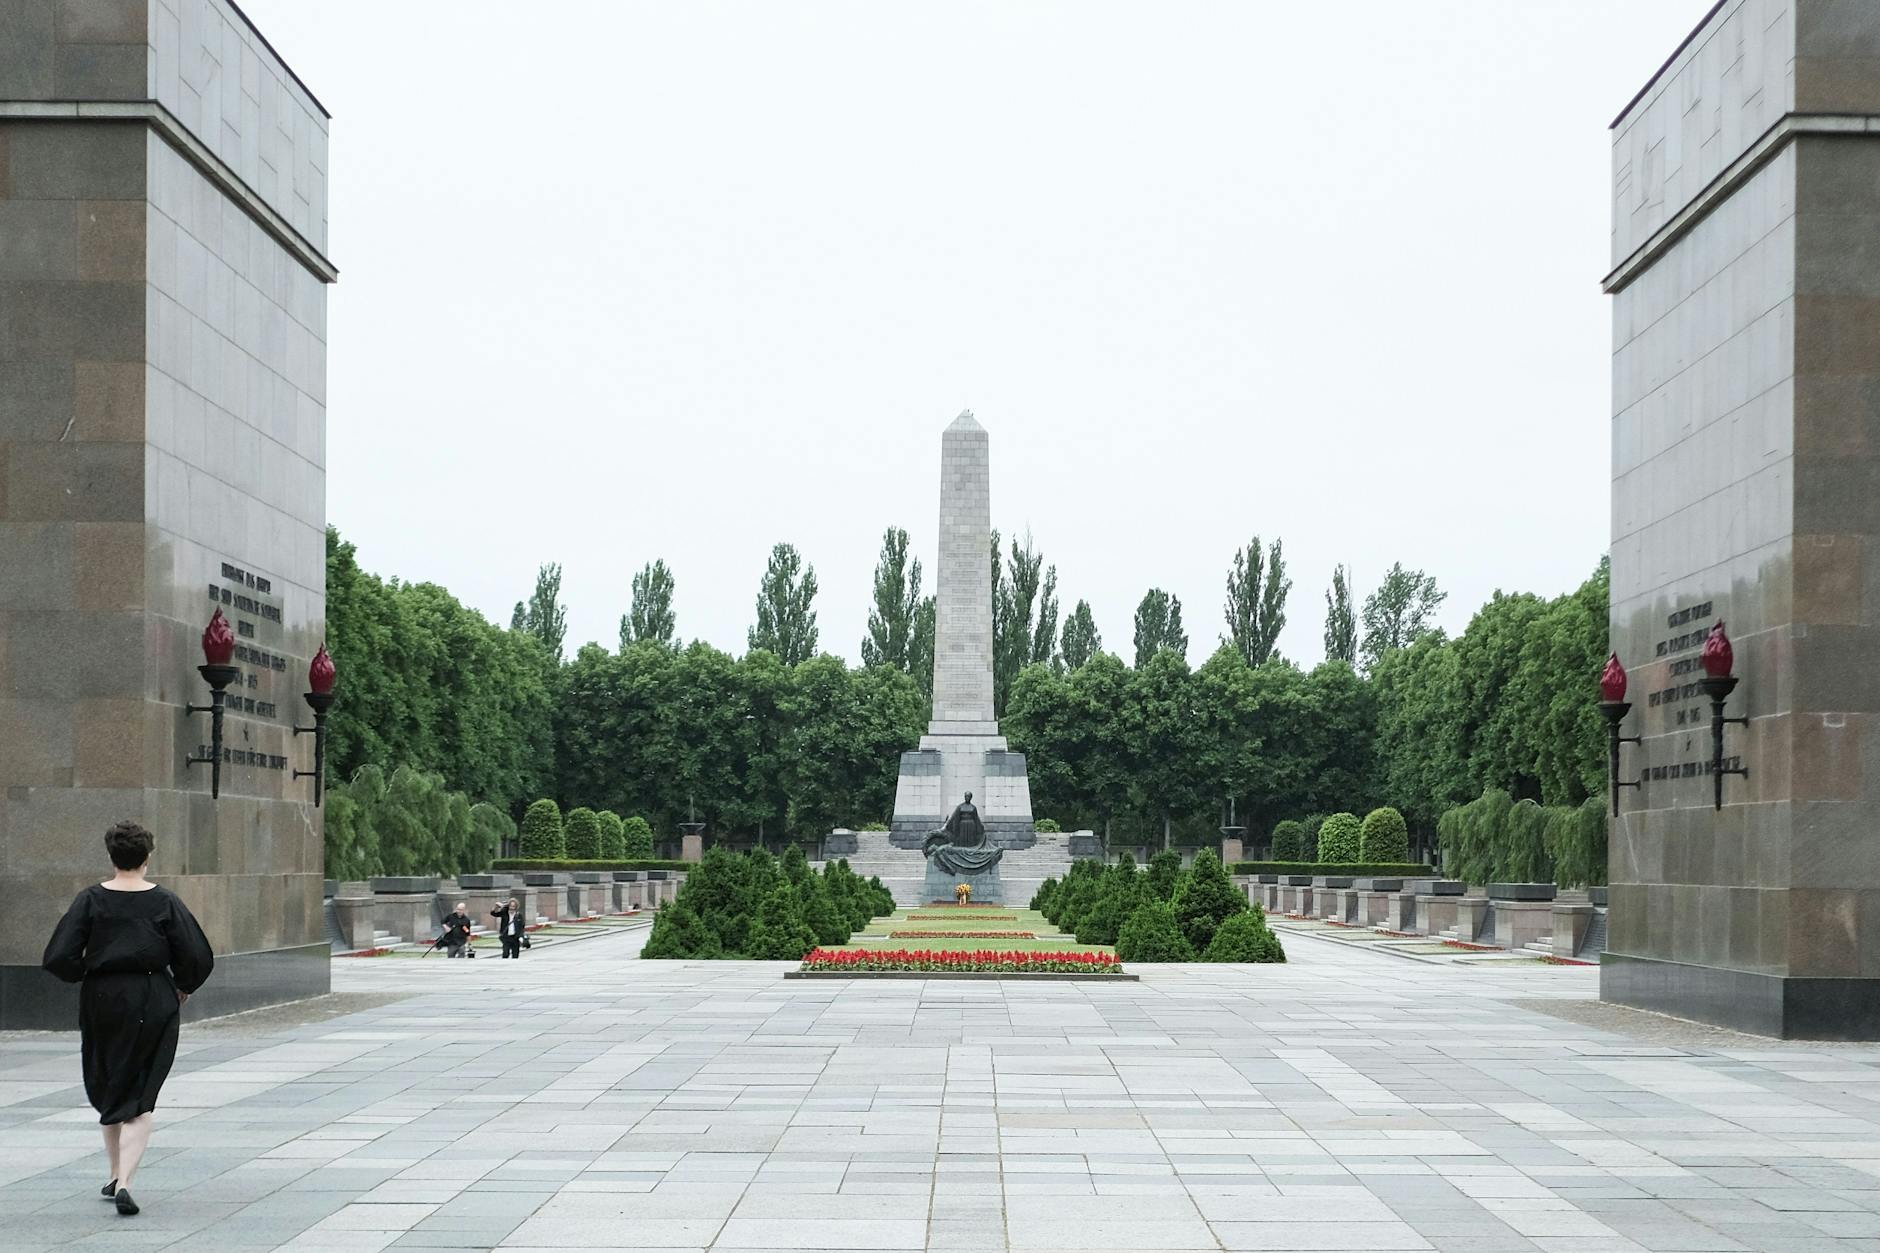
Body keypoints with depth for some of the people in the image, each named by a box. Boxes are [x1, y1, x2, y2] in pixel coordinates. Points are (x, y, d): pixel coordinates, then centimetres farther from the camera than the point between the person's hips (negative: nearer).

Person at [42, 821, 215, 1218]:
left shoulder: (91, 899, -5)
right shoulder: (165, 902, -6)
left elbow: (58, 956, -9)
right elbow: (198, 957, -6)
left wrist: (85, 974, 11)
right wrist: (185, 987, 14)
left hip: (102, 1002, 1)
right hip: (154, 1004, -1)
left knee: (107, 1089, 21)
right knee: (139, 1100, 2)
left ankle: (116, 1176, 30)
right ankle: (124, 1182, -15)